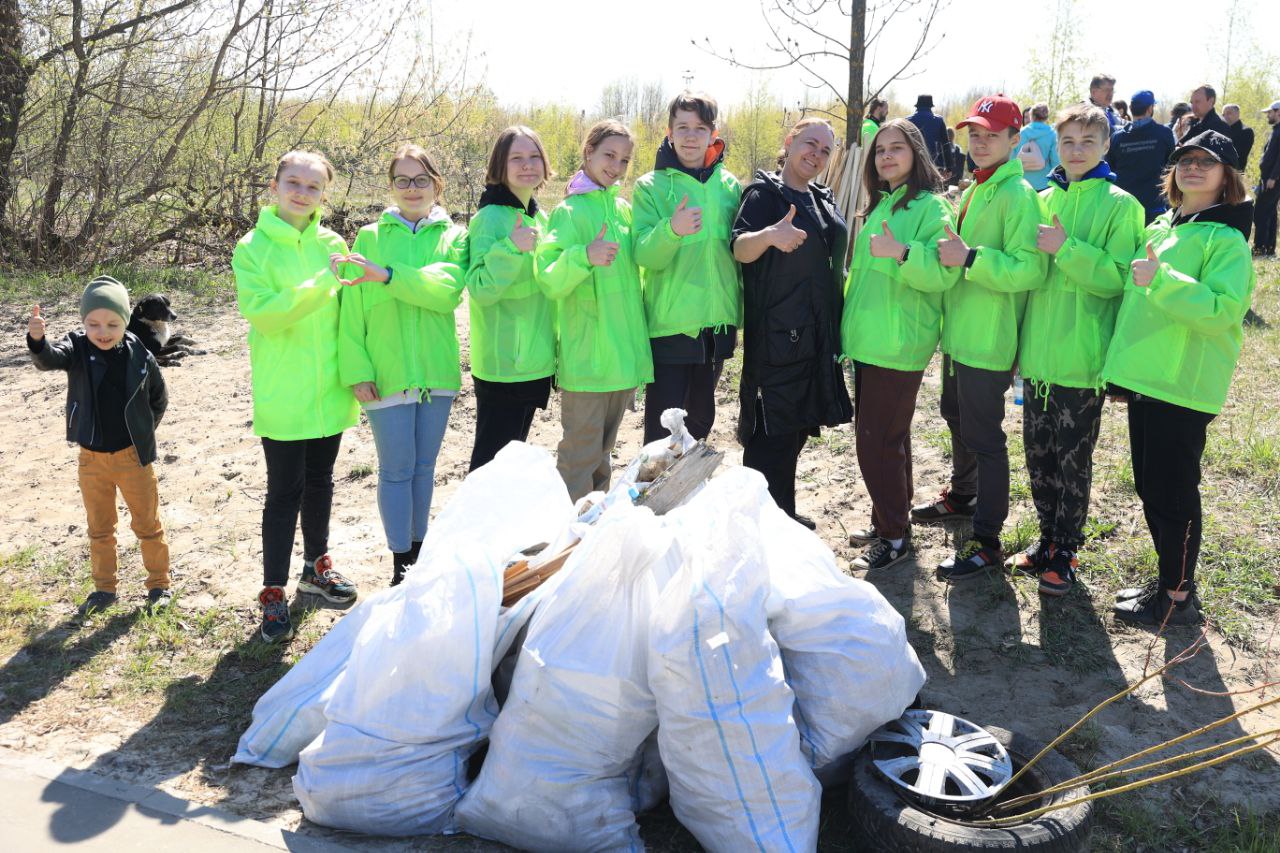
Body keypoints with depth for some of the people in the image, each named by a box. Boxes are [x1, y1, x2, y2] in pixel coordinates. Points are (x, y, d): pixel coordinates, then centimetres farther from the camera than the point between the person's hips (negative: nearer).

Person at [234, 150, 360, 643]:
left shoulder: (332, 244, 5)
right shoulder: (253, 247, -6)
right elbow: (261, 312, -19)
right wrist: (321, 283, -26)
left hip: (329, 390, 4)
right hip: (282, 395, -4)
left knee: (320, 482, 18)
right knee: (285, 491, 0)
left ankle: (316, 566, 36)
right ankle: (273, 593, 11)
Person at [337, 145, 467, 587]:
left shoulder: (454, 237, 5)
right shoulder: (370, 237, 3)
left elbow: (448, 290, -16)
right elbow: (353, 310, -1)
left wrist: (388, 275, -26)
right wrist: (357, 370, -8)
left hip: (436, 370, 2)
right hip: (386, 373, -2)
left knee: (424, 466, 13)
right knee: (396, 469, 2)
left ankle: (418, 550, 28)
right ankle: (400, 562, 13)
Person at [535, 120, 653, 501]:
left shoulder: (624, 209, 11)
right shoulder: (569, 211, -7)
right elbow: (549, 281, -18)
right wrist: (584, 257, -34)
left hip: (625, 352, 6)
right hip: (586, 354, -6)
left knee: (603, 451, 18)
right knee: (581, 455, -3)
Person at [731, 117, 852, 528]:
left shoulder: (823, 200, 15)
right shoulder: (764, 194, -8)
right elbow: (739, 248, -25)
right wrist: (769, 235, -46)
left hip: (817, 333, 8)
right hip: (778, 335, -8)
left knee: (800, 423, 14)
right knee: (774, 427, -7)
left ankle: (783, 513, 27)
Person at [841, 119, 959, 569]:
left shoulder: (932, 206, -10)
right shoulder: (879, 205, 16)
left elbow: (945, 272, -22)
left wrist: (903, 253, -37)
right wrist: (852, 323, 25)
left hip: (898, 346, -8)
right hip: (868, 341, 8)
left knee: (878, 441, -6)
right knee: (886, 438, 16)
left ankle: (895, 537, 7)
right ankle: (886, 522, 27)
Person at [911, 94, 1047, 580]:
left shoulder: (1017, 195, -16)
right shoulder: (973, 190, 13)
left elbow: (1030, 269, -26)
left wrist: (968, 258, -27)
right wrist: (952, 251, 12)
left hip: (989, 339, -10)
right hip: (960, 332, 10)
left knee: (983, 436, -4)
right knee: (958, 417, 23)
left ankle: (986, 543, 6)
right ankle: (961, 498, 44)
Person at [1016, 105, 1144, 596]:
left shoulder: (1119, 205, -6)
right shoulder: (1043, 201, 9)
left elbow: (1119, 278, -14)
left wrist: (1066, 250, -23)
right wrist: (1018, 340, 15)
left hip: (1083, 356, -5)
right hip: (1038, 351, 5)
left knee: (1073, 459, 4)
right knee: (1039, 452, 13)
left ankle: (1065, 552, 18)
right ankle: (1049, 536, 29)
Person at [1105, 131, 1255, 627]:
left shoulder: (1226, 240, -10)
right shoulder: (1160, 228, 14)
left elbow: (1223, 310, -23)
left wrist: (1162, 280, -27)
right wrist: (1122, 364, 21)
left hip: (1185, 385, -8)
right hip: (1145, 378, 8)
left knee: (1172, 492, 0)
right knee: (1149, 487, 15)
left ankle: (1178, 598, 15)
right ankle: (1168, 580, 30)